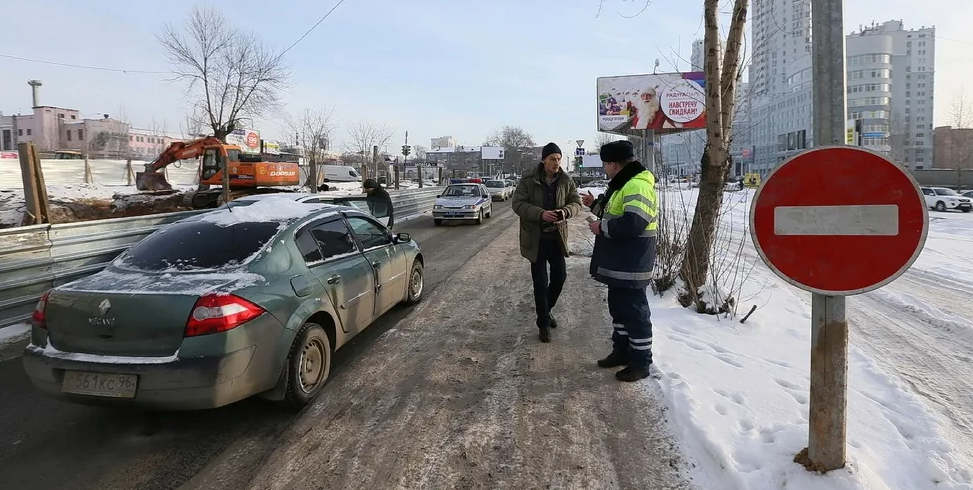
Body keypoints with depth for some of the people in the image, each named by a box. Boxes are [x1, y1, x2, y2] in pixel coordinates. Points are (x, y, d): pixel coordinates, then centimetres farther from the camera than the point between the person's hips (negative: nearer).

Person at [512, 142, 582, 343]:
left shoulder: (566, 180, -1)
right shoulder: (528, 179, -10)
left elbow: (576, 202, 4)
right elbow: (517, 204, -13)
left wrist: (565, 211, -19)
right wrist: (541, 214, -27)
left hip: (557, 236, 4)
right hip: (535, 237, -4)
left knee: (560, 277, 12)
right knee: (540, 282, 2)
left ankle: (546, 310, 38)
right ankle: (543, 323, 16)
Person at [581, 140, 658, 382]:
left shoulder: (637, 185, -20)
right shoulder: (623, 184, 15)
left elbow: (632, 223, -31)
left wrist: (602, 227, -19)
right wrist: (595, 205, 25)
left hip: (631, 266, -11)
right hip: (619, 264, 11)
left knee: (635, 312, -1)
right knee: (618, 308, 19)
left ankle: (640, 362, 9)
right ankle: (622, 351, 33)